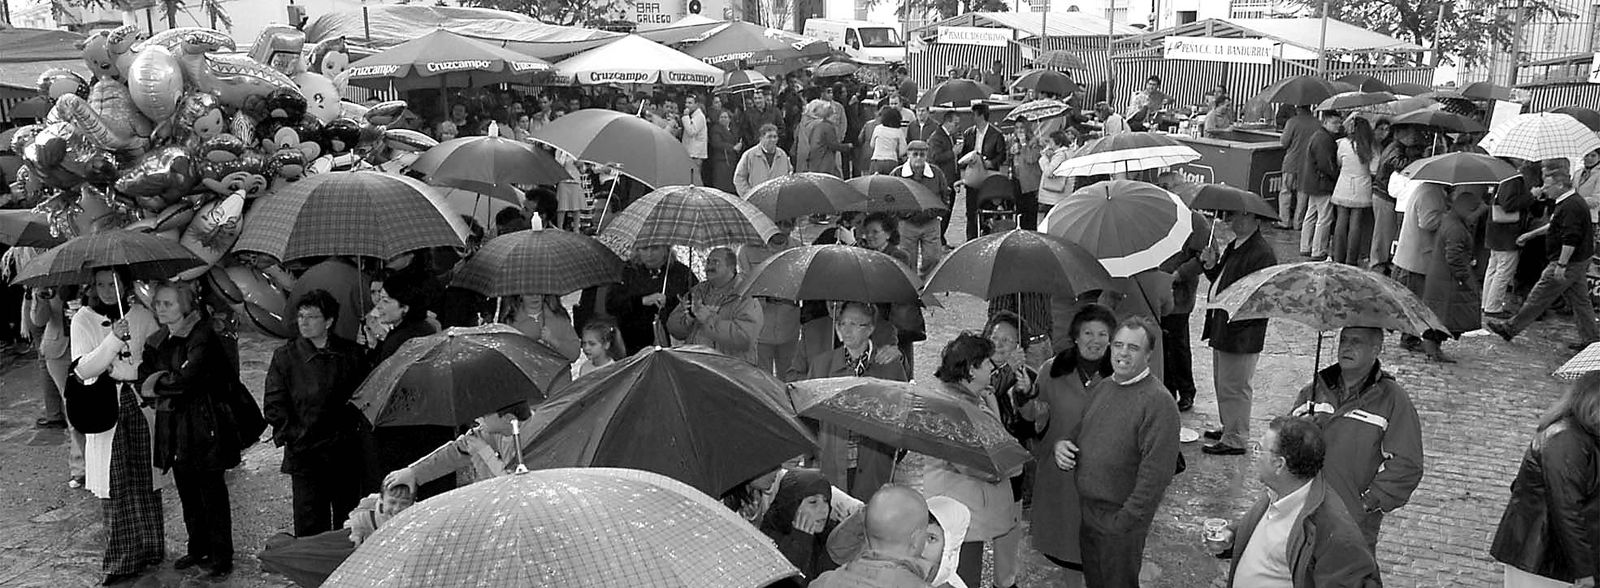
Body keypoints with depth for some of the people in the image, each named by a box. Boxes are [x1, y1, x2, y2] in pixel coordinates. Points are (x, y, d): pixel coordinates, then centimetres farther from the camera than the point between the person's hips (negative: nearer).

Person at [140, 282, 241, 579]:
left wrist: (158, 384, -7)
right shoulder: (156, 342, 12)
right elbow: (146, 374, 3)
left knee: (211, 491, 0)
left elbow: (188, 378, -23)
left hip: (202, 426, -7)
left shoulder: (202, 337, -12)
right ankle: (198, 549, 29)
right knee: (187, 492, 15)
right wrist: (171, 379, -14)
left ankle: (221, 556, 7)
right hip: (172, 426, 7)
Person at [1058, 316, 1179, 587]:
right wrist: (1063, 444, -3)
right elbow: (1084, 432, 20)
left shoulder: (1158, 401, -19)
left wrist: (1126, 520, -22)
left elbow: (1156, 472, -23)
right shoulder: (1102, 387, 6)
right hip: (1086, 511, 7)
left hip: (1119, 517, -7)